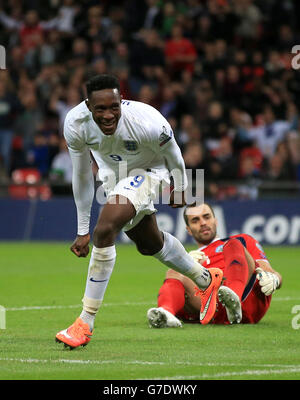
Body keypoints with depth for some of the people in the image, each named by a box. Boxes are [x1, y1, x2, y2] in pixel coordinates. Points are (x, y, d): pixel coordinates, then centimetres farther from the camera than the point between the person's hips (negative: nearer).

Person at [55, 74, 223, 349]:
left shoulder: (148, 123, -38)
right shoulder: (75, 125, -28)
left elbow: (173, 155, -14)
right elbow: (81, 176, -12)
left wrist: (180, 187, 4)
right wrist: (82, 231, -7)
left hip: (147, 171, -6)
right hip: (112, 174, 6)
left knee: (104, 230, -26)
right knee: (149, 244, 24)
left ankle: (85, 323, -18)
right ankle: (207, 280, 52)